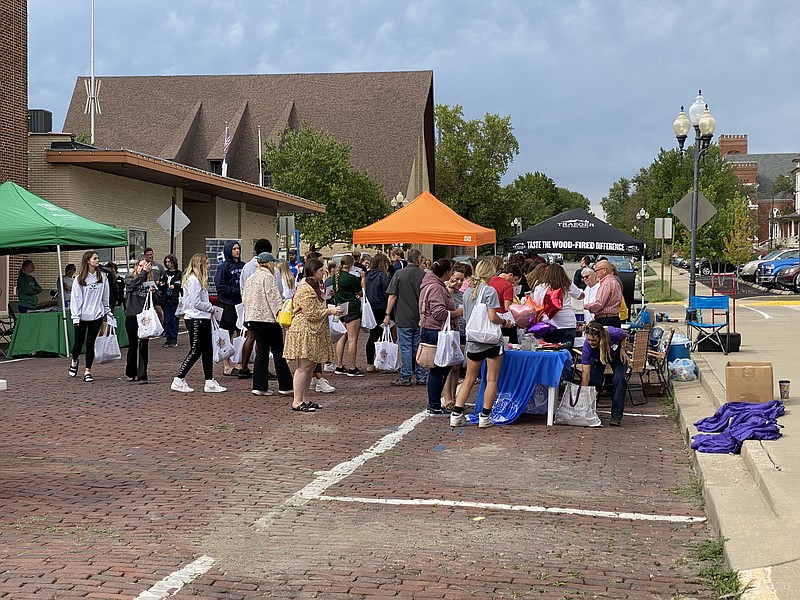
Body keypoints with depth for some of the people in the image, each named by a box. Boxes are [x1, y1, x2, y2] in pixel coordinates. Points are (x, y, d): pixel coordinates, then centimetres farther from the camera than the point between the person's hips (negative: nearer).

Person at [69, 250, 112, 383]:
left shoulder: (102, 278, 5)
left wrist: (108, 312, 15)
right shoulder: (79, 279, -3)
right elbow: (75, 298, -4)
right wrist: (75, 316, -9)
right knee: (79, 342, 8)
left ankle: (88, 372, 5)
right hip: (82, 316, -1)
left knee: (90, 343, 0)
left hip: (96, 316, 1)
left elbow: (105, 297, 13)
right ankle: (74, 361, 38)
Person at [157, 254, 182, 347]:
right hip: (165, 299, 4)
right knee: (167, 320, 4)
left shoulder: (179, 273, 1)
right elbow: (160, 288, 18)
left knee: (174, 320, -2)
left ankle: (174, 340, 3)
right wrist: (160, 285, -3)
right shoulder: (164, 273, 16)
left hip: (175, 300, -4)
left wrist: (174, 286, -18)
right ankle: (168, 339, 9)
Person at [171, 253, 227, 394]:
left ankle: (210, 382, 11)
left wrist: (209, 308, 6)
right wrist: (211, 307, -7)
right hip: (195, 320, -10)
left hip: (203, 319, 10)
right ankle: (178, 381, 1)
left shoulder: (198, 279, 17)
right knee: (195, 351, -6)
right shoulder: (193, 280, -15)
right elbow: (196, 303, -19)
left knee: (207, 350, 9)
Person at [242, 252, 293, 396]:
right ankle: (285, 386, 1)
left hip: (252, 318, 8)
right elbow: (273, 297, -17)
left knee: (261, 352, 10)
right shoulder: (268, 277, -10)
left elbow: (245, 298, 20)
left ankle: (259, 386, 5)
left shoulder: (250, 279, 16)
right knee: (278, 351, -1)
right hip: (268, 318, -8)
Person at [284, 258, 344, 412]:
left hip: (314, 332, 10)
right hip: (304, 331, -10)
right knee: (304, 366, -10)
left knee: (311, 366, 10)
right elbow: (310, 313, -19)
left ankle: (304, 399, 15)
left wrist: (330, 309, 17)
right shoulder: (305, 289, -15)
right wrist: (329, 311, -14)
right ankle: (297, 402, -7)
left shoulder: (314, 286, 19)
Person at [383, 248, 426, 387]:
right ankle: (422, 377, 14)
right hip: (420, 318, 2)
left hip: (403, 319, -2)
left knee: (405, 348, 2)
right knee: (419, 347, 10)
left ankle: (405, 378, 4)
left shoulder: (399, 274, -7)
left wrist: (388, 314, 0)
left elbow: (392, 296, -8)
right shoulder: (424, 275, -1)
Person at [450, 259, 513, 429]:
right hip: (492, 340, -6)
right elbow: (493, 317, -18)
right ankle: (485, 417, 4)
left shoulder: (467, 292, 9)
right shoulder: (489, 291, -11)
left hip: (472, 340, 6)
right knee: (492, 379, 4)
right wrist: (505, 322, 0)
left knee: (469, 379, 13)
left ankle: (456, 414, 6)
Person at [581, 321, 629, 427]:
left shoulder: (613, 333, -40)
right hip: (596, 358, 1)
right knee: (593, 381, -19)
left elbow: (624, 335, -11)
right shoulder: (587, 347, -37)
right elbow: (585, 373, -36)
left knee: (619, 379, -21)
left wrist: (622, 349, -21)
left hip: (617, 355, 0)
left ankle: (616, 416, -15)